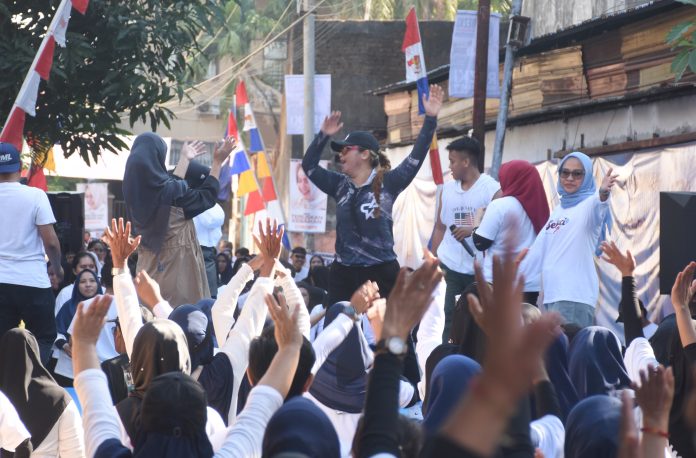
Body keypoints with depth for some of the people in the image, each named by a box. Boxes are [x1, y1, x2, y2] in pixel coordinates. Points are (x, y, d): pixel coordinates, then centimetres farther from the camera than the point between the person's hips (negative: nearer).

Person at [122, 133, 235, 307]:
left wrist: (185, 159, 31)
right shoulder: (172, 193, -18)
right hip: (177, 265, -7)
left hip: (149, 264, 7)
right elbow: (208, 196, -2)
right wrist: (217, 162, 7)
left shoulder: (137, 191, 1)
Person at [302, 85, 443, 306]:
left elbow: (416, 157, -10)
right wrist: (323, 136, 5)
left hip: (381, 273, -5)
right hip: (343, 273, 5)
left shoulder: (388, 183, -4)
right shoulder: (340, 185, 9)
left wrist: (430, 119, -16)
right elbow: (309, 166, 14)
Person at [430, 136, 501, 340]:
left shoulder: (492, 189, -5)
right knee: (451, 320, 4)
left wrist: (473, 230, -21)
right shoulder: (447, 189, 11)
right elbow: (440, 227, 15)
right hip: (451, 267, 4)